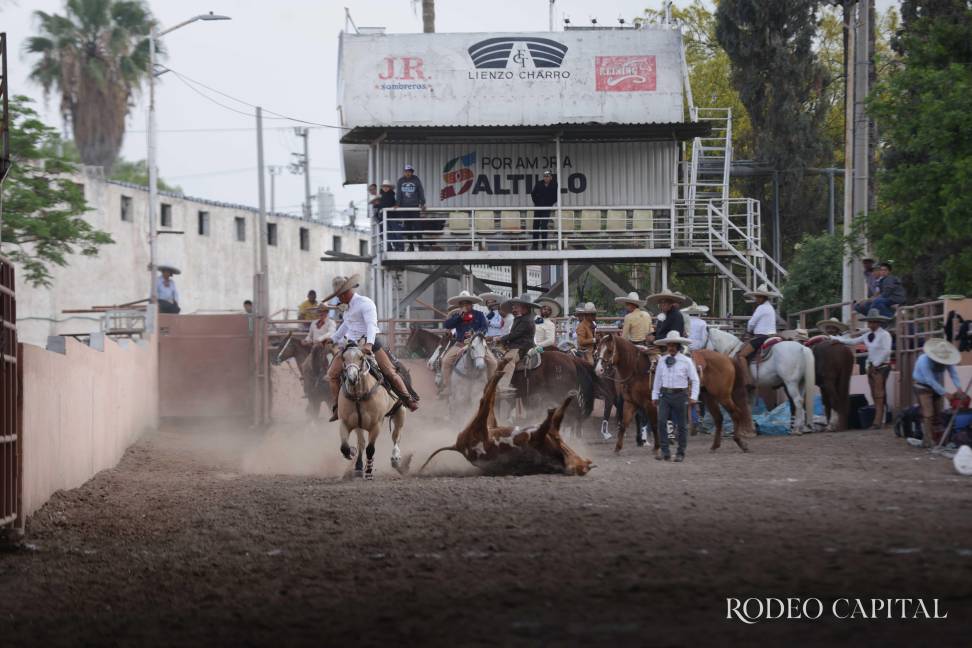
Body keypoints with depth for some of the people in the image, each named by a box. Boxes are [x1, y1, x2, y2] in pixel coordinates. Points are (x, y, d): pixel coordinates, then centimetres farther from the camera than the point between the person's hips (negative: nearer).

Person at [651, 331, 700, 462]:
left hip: (680, 395, -3)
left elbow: (695, 380, -3)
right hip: (665, 395, 3)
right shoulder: (662, 361, 5)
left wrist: (693, 397, -10)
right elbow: (657, 379, 12)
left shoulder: (686, 361, -5)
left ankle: (680, 453, 17)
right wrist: (655, 396, 9)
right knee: (661, 422, -10)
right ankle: (665, 452, -6)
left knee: (680, 424, 5)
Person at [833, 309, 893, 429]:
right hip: (872, 366, 8)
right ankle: (879, 420, 11)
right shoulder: (868, 336, 10)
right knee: (875, 396, 8)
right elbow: (852, 341, 13)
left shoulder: (884, 335, -12)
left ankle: (878, 422, -10)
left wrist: (876, 364, -17)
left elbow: (886, 351, -19)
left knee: (879, 395, -9)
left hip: (881, 366, -8)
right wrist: (833, 337, 9)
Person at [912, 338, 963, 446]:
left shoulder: (946, 359, -12)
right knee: (928, 414, -15)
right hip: (923, 387, -6)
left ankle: (938, 438, 17)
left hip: (937, 386, 6)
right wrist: (944, 393, -34)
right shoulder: (924, 360, -30)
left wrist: (958, 387, -36)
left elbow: (953, 372, -19)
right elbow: (930, 380, -32)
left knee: (937, 413, 8)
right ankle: (927, 440, -15)